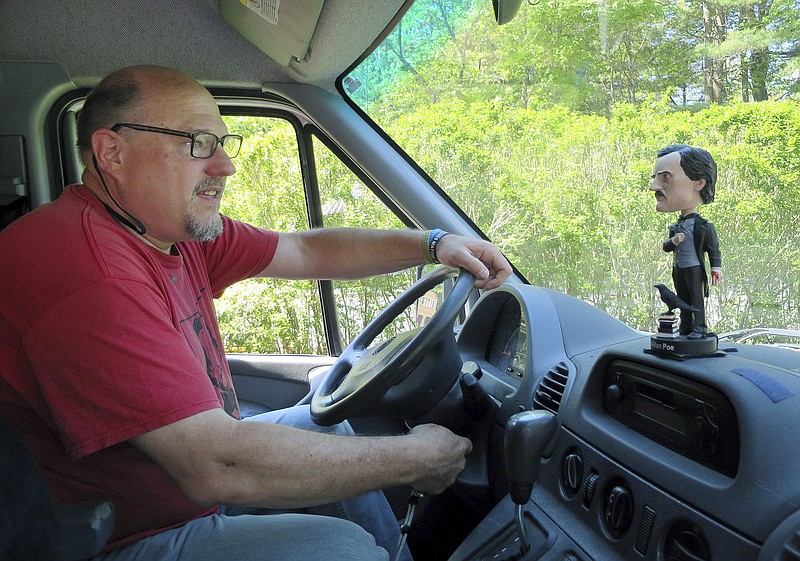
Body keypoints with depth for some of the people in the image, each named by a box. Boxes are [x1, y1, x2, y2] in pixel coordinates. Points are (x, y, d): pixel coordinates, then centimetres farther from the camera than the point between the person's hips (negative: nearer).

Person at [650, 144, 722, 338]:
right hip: (678, 269, 7)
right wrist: (673, 241, -10)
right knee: (683, 300, 13)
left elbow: (714, 250, -7)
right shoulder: (675, 227, 9)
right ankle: (685, 328, 21)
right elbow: (666, 247, 11)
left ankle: (699, 328, 3)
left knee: (697, 299, -2)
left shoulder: (704, 226, -11)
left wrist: (715, 270, -12)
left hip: (695, 269, -7)